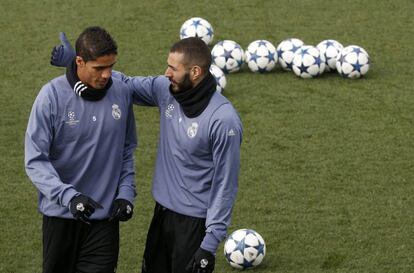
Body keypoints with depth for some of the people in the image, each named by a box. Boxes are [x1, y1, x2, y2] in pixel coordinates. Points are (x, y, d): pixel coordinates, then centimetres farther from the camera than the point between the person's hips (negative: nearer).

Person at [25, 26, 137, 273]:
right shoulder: (53, 95, -14)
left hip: (105, 216, 2)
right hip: (61, 215, -1)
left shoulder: (121, 93, -4)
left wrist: (126, 193, -2)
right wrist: (68, 196, -27)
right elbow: (35, 160, -15)